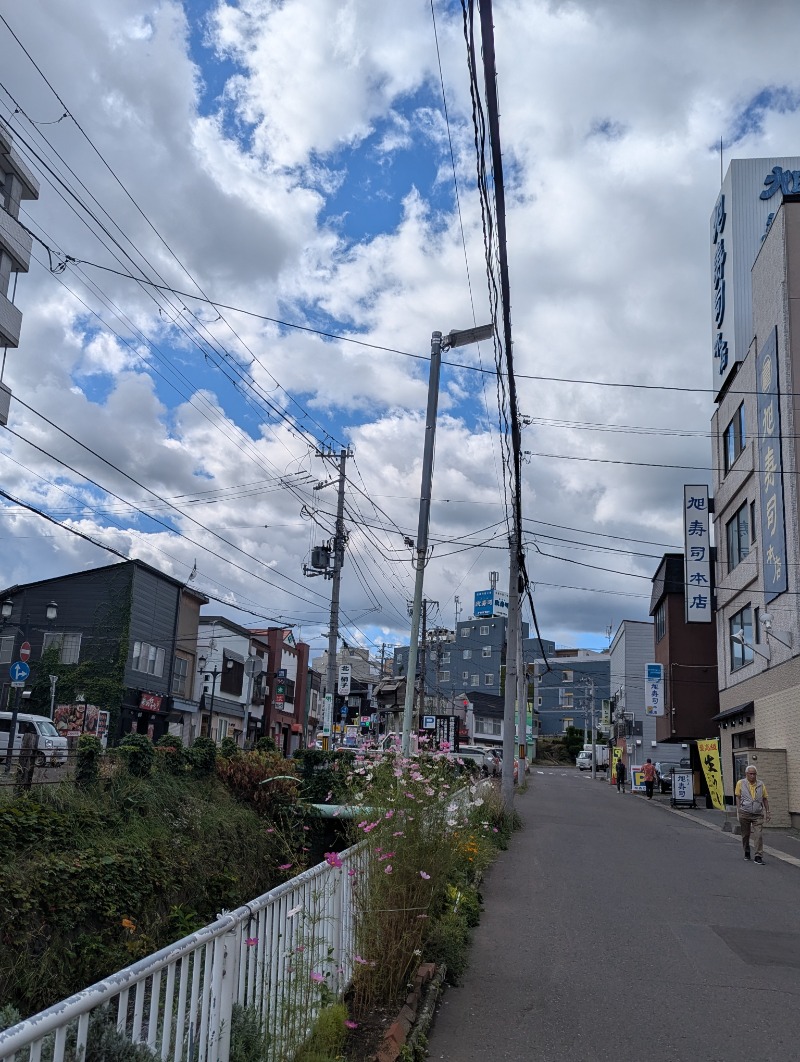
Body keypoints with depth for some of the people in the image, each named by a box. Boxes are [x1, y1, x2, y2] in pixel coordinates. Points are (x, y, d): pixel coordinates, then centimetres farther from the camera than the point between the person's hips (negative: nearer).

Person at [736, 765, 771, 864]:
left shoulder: (761, 785, 8)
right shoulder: (740, 783, 3)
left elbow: (765, 799, 13)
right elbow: (738, 797, 4)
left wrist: (767, 812, 8)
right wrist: (739, 810, -2)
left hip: (758, 814, 0)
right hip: (745, 814, 0)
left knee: (758, 835, -10)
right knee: (745, 835, 10)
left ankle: (759, 856, -6)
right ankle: (747, 852, 28)